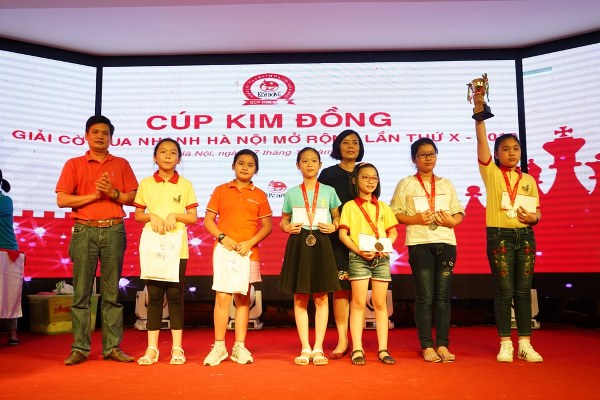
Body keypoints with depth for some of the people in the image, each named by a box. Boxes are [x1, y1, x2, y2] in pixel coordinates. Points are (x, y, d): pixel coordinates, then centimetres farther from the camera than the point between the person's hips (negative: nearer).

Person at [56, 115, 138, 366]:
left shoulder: (121, 164, 13)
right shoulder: (74, 165, 10)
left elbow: (133, 198, 8)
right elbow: (62, 200, 0)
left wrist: (113, 192, -9)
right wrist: (94, 195, -8)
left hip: (114, 231, 1)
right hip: (84, 231, 0)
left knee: (111, 292, 2)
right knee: (81, 292, 0)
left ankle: (112, 347, 6)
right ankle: (80, 348, 7)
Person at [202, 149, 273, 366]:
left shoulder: (259, 195, 7)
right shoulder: (221, 190, 5)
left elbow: (267, 226, 5)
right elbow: (208, 220, 4)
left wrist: (250, 242, -10)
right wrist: (222, 237, -12)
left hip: (249, 252, 1)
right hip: (224, 250, -1)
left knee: (243, 299, 7)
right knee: (222, 297, -4)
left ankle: (239, 347, 15)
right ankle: (219, 347, 7)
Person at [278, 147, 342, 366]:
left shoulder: (329, 191, 7)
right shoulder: (291, 193, 8)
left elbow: (337, 217, 13)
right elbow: (284, 219, 13)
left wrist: (333, 226, -8)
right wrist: (287, 227, -8)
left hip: (321, 243, 0)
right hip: (298, 244, 1)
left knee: (321, 298, 2)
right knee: (300, 299, 3)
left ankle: (318, 348, 11)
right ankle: (305, 348, 12)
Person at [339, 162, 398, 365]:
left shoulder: (383, 206, 14)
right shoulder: (350, 206, 4)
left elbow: (393, 232, 12)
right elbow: (343, 234, -3)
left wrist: (385, 246, -8)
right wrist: (359, 250, -16)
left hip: (381, 257, 3)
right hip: (358, 257, -3)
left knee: (380, 304, 5)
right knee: (358, 303, -2)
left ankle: (383, 349, 11)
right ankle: (357, 349, 4)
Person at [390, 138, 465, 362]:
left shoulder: (446, 184, 17)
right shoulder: (406, 184, 7)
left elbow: (459, 213, 14)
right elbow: (395, 213, 0)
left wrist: (451, 221, -7)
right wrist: (416, 219, -15)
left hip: (446, 243, 3)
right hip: (419, 244, -3)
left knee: (443, 296, 1)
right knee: (425, 297, -3)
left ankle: (442, 344, 8)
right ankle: (426, 346, 5)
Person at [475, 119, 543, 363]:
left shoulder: (528, 180, 14)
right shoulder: (491, 173, 4)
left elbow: (537, 212, 14)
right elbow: (481, 138, -6)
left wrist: (533, 218, -8)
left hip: (525, 236, 3)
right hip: (499, 235, -3)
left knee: (523, 291, 4)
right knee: (504, 291, -3)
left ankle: (525, 344, 11)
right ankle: (505, 344, 6)